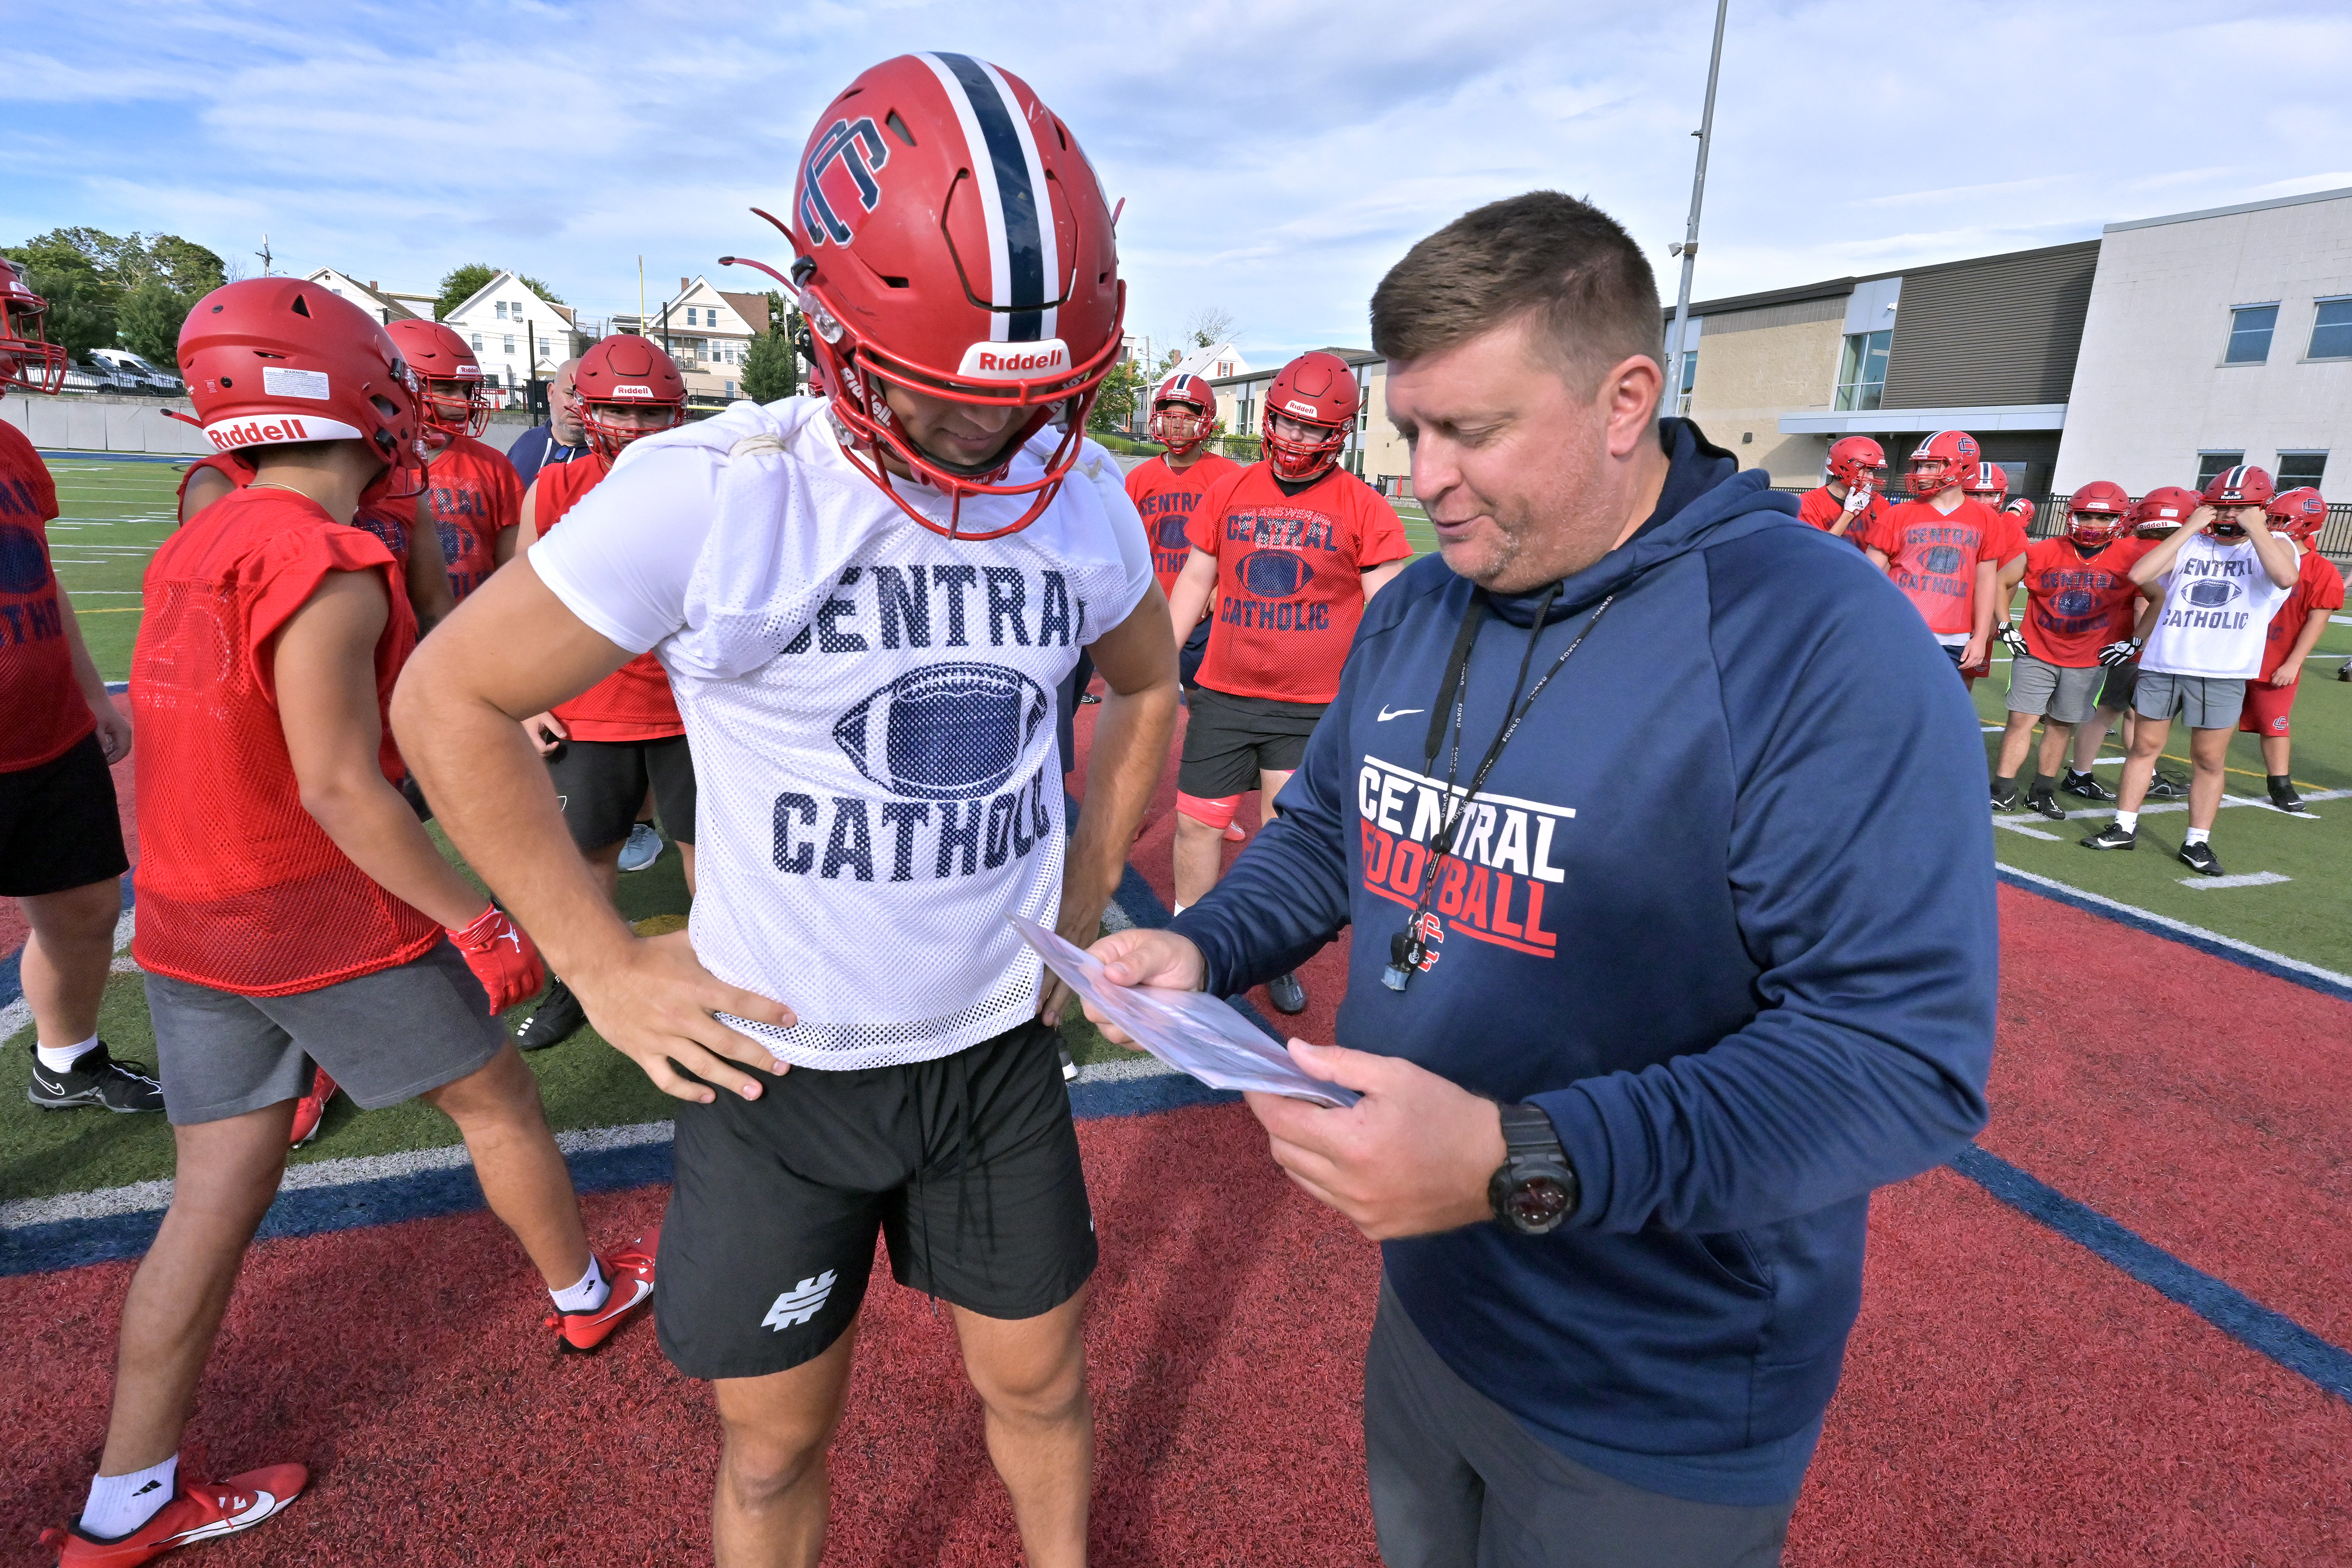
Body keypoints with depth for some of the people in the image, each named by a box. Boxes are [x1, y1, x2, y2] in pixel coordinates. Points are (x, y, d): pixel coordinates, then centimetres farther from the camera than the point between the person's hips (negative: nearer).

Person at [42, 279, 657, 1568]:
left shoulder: (192, 552, 6)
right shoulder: (329, 570, -20)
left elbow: (198, 752, 9)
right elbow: (338, 785, -22)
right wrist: (475, 921, -17)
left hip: (188, 926, 7)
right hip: (330, 923, -7)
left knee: (215, 1199, 14)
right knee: (498, 1105, 15)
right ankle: (587, 1292, 36)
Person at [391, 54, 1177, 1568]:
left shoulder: (1086, 500, -5)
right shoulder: (710, 496, -18)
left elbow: (1147, 689, 14)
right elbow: (452, 700, -7)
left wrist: (1083, 904, 6)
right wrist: (605, 965, -9)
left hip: (1002, 1045, 3)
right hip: (778, 1062, -2)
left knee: (1041, 1386, 22)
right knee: (779, 1444, 18)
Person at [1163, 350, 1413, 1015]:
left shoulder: (1364, 508, -2)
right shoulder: (1229, 492, 6)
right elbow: (1194, 583, 14)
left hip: (1315, 706, -2)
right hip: (1223, 695, 3)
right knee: (1197, 821, 5)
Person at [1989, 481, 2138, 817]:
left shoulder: (2134, 557, -5)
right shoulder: (2043, 553, -5)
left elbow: (2148, 601, 5)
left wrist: (2136, 641, -1)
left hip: (2089, 661, 0)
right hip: (2037, 653, 0)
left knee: (2062, 725, 8)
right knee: (2021, 719, -3)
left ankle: (2043, 792, 20)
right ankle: (2003, 792, 2)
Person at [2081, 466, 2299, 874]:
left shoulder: (2275, 546, 4)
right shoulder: (2189, 544, 9)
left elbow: (2285, 577, -20)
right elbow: (2139, 574, -9)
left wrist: (2254, 528, -13)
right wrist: (2190, 527, -6)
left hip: (2223, 675, -2)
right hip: (2162, 665, 2)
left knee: (2209, 759, 5)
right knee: (2144, 746, 8)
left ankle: (2197, 842, 14)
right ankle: (2124, 828, 17)